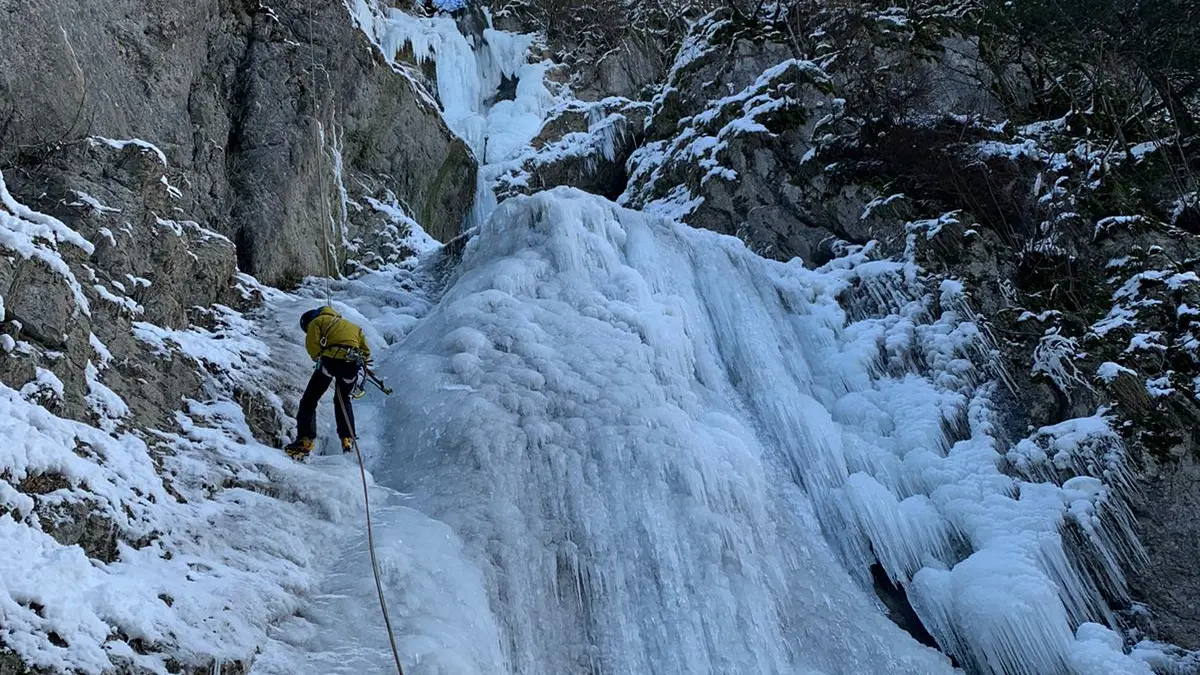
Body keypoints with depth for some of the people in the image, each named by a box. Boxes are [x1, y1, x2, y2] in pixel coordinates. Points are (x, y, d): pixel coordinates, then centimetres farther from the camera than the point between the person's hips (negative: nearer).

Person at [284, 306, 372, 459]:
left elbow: (312, 344, 1)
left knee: (309, 400, 6)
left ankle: (305, 440, -7)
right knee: (343, 400, 28)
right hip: (352, 365, 5)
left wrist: (320, 359, 13)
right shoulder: (354, 327, 35)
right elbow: (366, 351, 23)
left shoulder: (317, 321, 19)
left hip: (331, 360, -5)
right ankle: (347, 439, 20)